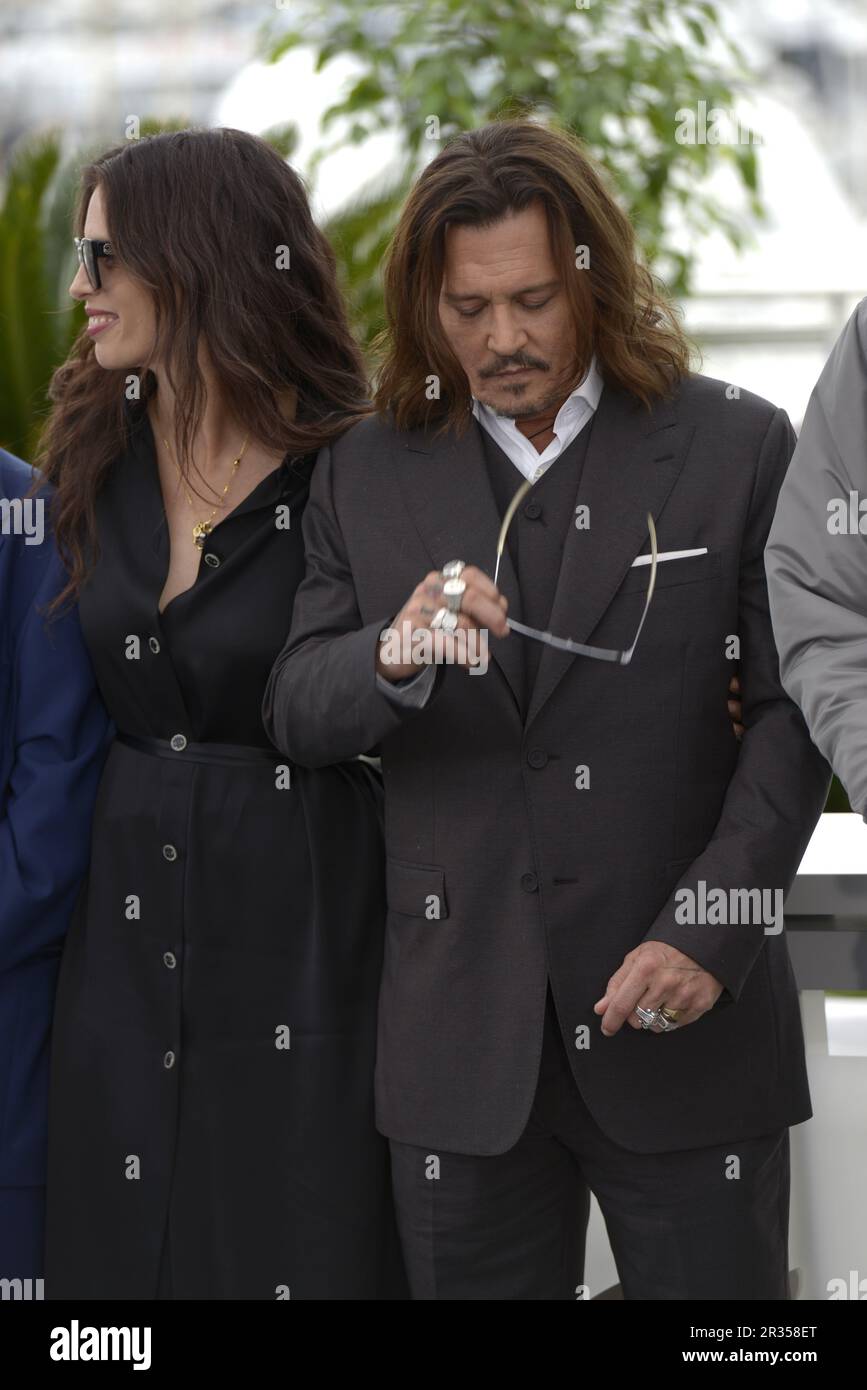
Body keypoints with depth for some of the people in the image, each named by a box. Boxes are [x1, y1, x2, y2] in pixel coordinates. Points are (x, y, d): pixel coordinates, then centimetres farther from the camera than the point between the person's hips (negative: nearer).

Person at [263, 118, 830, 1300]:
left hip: (686, 1024, -2)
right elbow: (296, 718, 4)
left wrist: (709, 934, -13)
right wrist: (396, 658, -19)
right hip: (464, 1033, 2)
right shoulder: (367, 473, 8)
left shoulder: (738, 448, 1)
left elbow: (794, 713, -1)